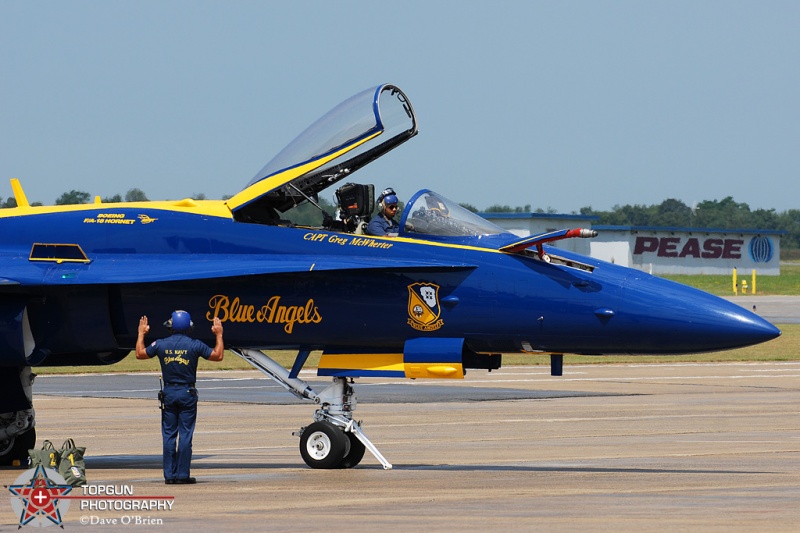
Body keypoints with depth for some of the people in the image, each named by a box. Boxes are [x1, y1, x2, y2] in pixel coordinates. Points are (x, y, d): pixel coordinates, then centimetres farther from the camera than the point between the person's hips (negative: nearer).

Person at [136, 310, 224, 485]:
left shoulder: (161, 345, -3)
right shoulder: (195, 345, -8)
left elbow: (140, 354, 12)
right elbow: (218, 356, 2)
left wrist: (141, 334, 26)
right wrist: (219, 335, 14)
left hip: (169, 393, 2)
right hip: (187, 393, -2)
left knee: (169, 435, 7)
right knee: (185, 435, 0)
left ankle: (169, 475, 6)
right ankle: (183, 475, -2)